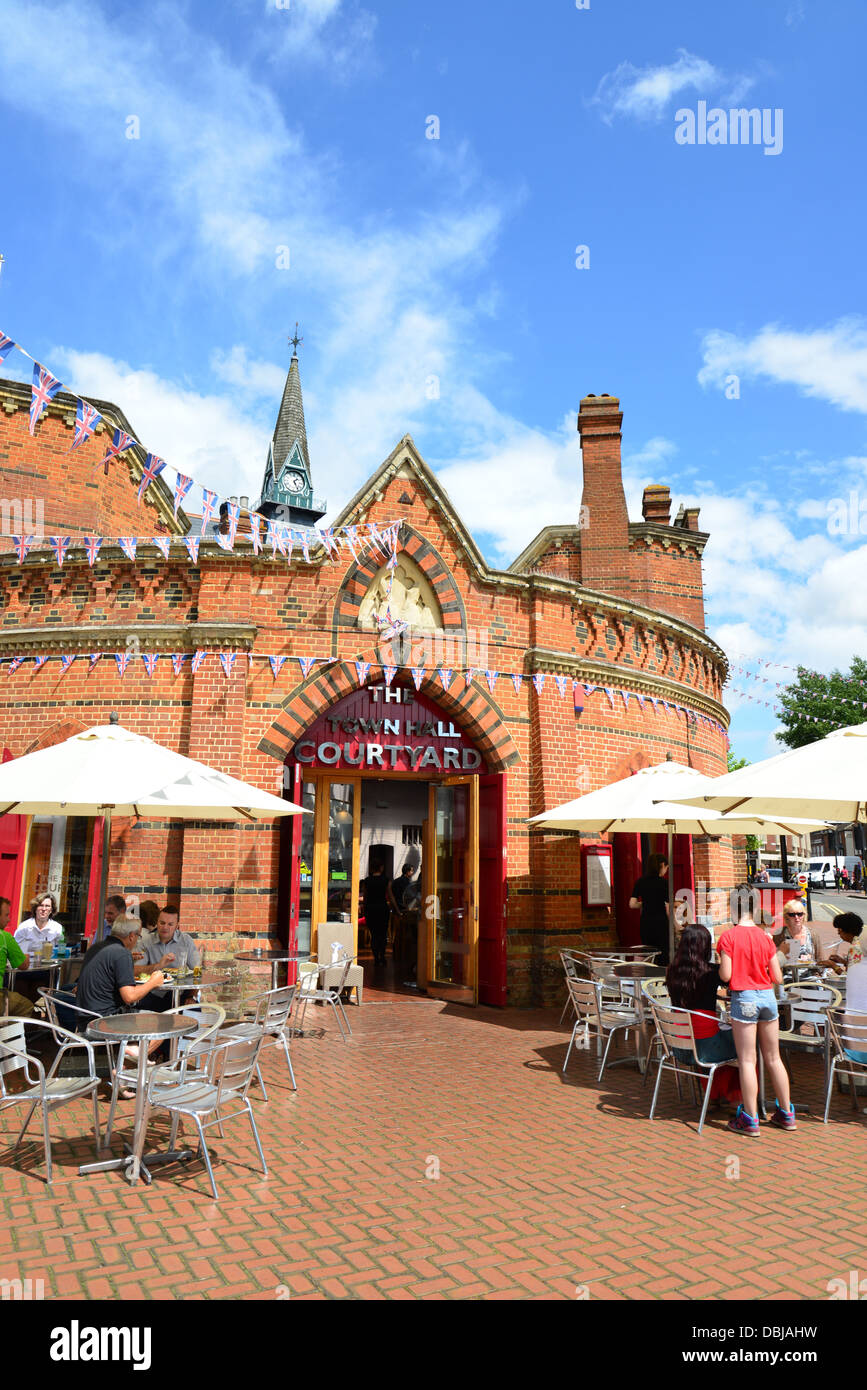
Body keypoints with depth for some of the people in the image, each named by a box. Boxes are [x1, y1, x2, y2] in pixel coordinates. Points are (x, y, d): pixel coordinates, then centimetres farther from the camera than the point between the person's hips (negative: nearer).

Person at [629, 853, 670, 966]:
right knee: (663, 957, 2)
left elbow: (632, 904, -1)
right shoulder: (664, 882, -10)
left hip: (645, 922, 5)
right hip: (660, 923, -5)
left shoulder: (641, 881, 4)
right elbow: (668, 909, -11)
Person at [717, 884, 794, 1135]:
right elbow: (778, 978, 4)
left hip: (744, 999, -4)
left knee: (747, 1060, 2)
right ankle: (786, 1114, 25)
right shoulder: (766, 937, 2)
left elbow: (726, 975, -14)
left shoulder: (728, 936, -10)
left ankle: (750, 1119, 7)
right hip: (768, 997, 5)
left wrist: (720, 968, 8)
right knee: (773, 1058, 16)